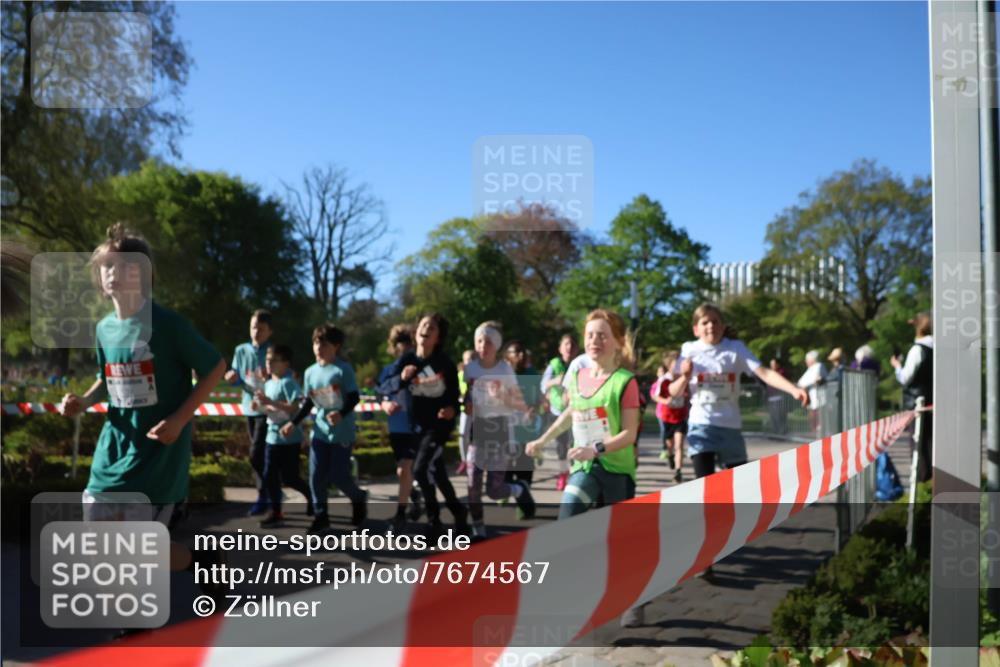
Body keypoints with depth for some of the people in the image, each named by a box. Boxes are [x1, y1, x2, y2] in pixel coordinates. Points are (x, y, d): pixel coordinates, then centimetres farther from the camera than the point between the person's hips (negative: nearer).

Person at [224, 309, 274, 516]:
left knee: (256, 453, -11)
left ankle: (264, 496, 0)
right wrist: (232, 377, -7)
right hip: (249, 407, 6)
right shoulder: (241, 350, 6)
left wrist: (270, 378, -25)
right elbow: (237, 378, 15)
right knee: (260, 454, 12)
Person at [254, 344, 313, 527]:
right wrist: (260, 405, 1)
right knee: (269, 476, 6)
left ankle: (312, 497, 26)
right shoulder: (267, 384, 11)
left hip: (289, 438, -8)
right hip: (272, 437, 8)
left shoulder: (288, 383, -15)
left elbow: (293, 408, -25)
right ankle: (275, 512, 14)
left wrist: (270, 402, -26)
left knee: (289, 478, 1)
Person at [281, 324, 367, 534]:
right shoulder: (310, 372, 7)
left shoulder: (344, 369, -11)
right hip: (320, 431, 5)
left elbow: (354, 397, -13)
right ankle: (321, 516, 13)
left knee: (338, 475, -3)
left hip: (342, 432, -5)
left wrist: (342, 413, -31)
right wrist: (293, 423, 10)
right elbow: (308, 403, 16)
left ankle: (359, 498, 27)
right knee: (316, 475, 2)